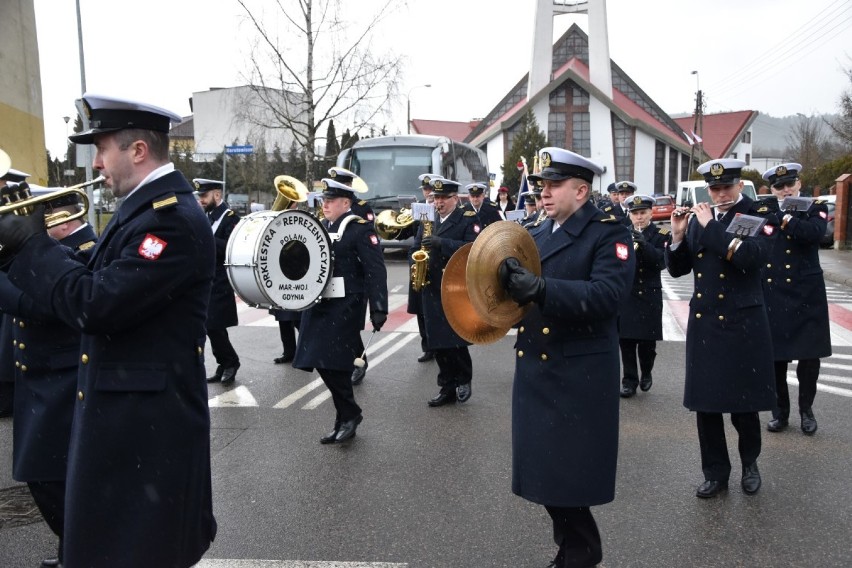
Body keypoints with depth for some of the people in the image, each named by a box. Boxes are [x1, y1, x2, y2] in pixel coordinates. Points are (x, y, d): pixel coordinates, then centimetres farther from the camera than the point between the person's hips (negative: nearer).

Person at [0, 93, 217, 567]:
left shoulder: (173, 218, -22)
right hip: (128, 411, 10)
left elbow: (96, 306, -27)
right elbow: (93, 285, 12)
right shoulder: (146, 207, 11)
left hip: (148, 421, -10)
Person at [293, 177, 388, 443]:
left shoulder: (361, 229, -8)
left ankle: (348, 416, 11)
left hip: (345, 306, -7)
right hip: (318, 304, 7)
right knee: (323, 363, 8)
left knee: (333, 363, -9)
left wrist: (378, 308, -20)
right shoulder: (319, 227, 14)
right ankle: (345, 417, 22)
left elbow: (376, 270, -14)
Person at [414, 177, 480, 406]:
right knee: (438, 342, 7)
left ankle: (463, 380, 17)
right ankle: (447, 387, 17)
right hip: (432, 289, 5)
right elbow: (415, 248, 16)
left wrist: (442, 243, -25)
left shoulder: (468, 219, -2)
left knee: (457, 340, -6)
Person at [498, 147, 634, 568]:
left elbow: (606, 294, -24)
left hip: (580, 376, -7)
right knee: (543, 469, 13)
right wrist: (511, 283, -8)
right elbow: (526, 293, 14)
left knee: (571, 472, 1)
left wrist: (542, 289, -35)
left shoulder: (609, 234, -7)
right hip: (535, 372, 7)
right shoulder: (538, 235, 15)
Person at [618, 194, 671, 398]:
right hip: (625, 295, 2)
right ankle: (629, 381, 14)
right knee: (626, 341, 2)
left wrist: (644, 244, -30)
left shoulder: (661, 235, -1)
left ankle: (646, 373, 28)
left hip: (649, 296, -1)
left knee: (647, 341, 3)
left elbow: (661, 262, -16)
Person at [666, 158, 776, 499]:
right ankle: (716, 474, 20)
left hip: (743, 323, -4)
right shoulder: (697, 220, 9)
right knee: (705, 404, 6)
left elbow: (753, 257, -24)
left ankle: (749, 463, 31)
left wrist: (711, 226, -19)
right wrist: (677, 236, -9)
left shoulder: (758, 216, -4)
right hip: (703, 322, 4)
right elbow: (677, 269, 7)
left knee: (743, 403, 5)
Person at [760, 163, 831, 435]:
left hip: (806, 293, -1)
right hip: (772, 294, 1)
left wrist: (785, 217, -17)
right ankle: (780, 412, 22)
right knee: (774, 356, 6)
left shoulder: (815, 208, 1)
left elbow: (814, 232, -20)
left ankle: (806, 409, 26)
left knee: (809, 355, 6)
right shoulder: (763, 209, 7)